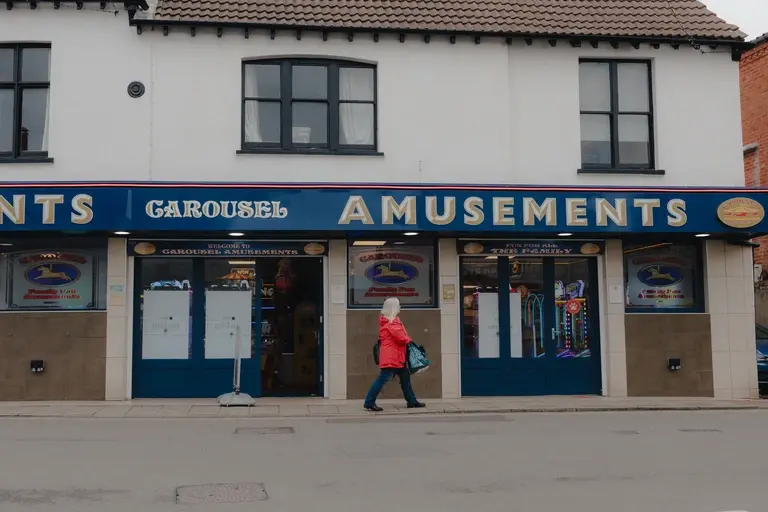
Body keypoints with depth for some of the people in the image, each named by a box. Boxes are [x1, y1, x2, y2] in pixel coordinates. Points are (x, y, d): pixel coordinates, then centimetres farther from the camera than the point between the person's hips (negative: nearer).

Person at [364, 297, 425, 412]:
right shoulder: (391, 322, -17)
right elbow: (400, 337, -20)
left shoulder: (392, 320, 16)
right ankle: (369, 403, -7)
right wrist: (408, 340, -2)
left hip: (396, 356, 11)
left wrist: (405, 339, 2)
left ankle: (411, 401, 22)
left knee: (405, 377, 15)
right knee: (383, 378, -10)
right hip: (390, 356, -11)